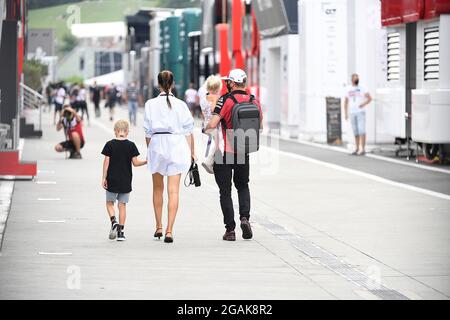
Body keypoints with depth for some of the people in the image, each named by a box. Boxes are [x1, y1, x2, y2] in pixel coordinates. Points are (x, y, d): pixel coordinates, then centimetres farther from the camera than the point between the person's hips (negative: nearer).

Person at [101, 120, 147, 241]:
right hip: (126, 181, 1)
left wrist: (104, 178, -1)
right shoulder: (131, 145, -4)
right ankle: (121, 232, 5)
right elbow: (135, 163, -5)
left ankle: (113, 221, -12)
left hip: (112, 180, -1)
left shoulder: (110, 144, -5)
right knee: (122, 205, 6)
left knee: (109, 202, 13)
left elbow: (106, 162, -6)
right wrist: (146, 161, 11)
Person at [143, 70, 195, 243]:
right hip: (177, 145, 0)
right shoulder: (180, 105, -1)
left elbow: (148, 132, 0)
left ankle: (159, 227, 24)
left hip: (157, 145, 0)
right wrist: (191, 152, 8)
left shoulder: (151, 104, -2)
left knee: (158, 188, 18)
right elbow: (188, 131, 0)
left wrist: (149, 151, 12)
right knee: (173, 190, -2)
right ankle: (169, 230, -11)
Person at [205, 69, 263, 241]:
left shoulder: (226, 100, -14)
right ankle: (245, 217, 0)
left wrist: (205, 129, 1)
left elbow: (212, 125, -20)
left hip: (224, 153, -4)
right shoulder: (255, 102, 2)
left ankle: (230, 229, 3)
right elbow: (260, 127, 12)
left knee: (225, 191, 5)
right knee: (243, 186, 22)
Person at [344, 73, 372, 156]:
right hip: (352, 113, 4)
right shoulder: (348, 90, 10)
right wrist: (346, 114, 5)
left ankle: (363, 150, -12)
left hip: (361, 112, -4)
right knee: (356, 132, 8)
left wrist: (364, 104, -25)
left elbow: (369, 98, -7)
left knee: (361, 131, -12)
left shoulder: (362, 88, -2)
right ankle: (357, 149, 15)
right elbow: (345, 102, 14)